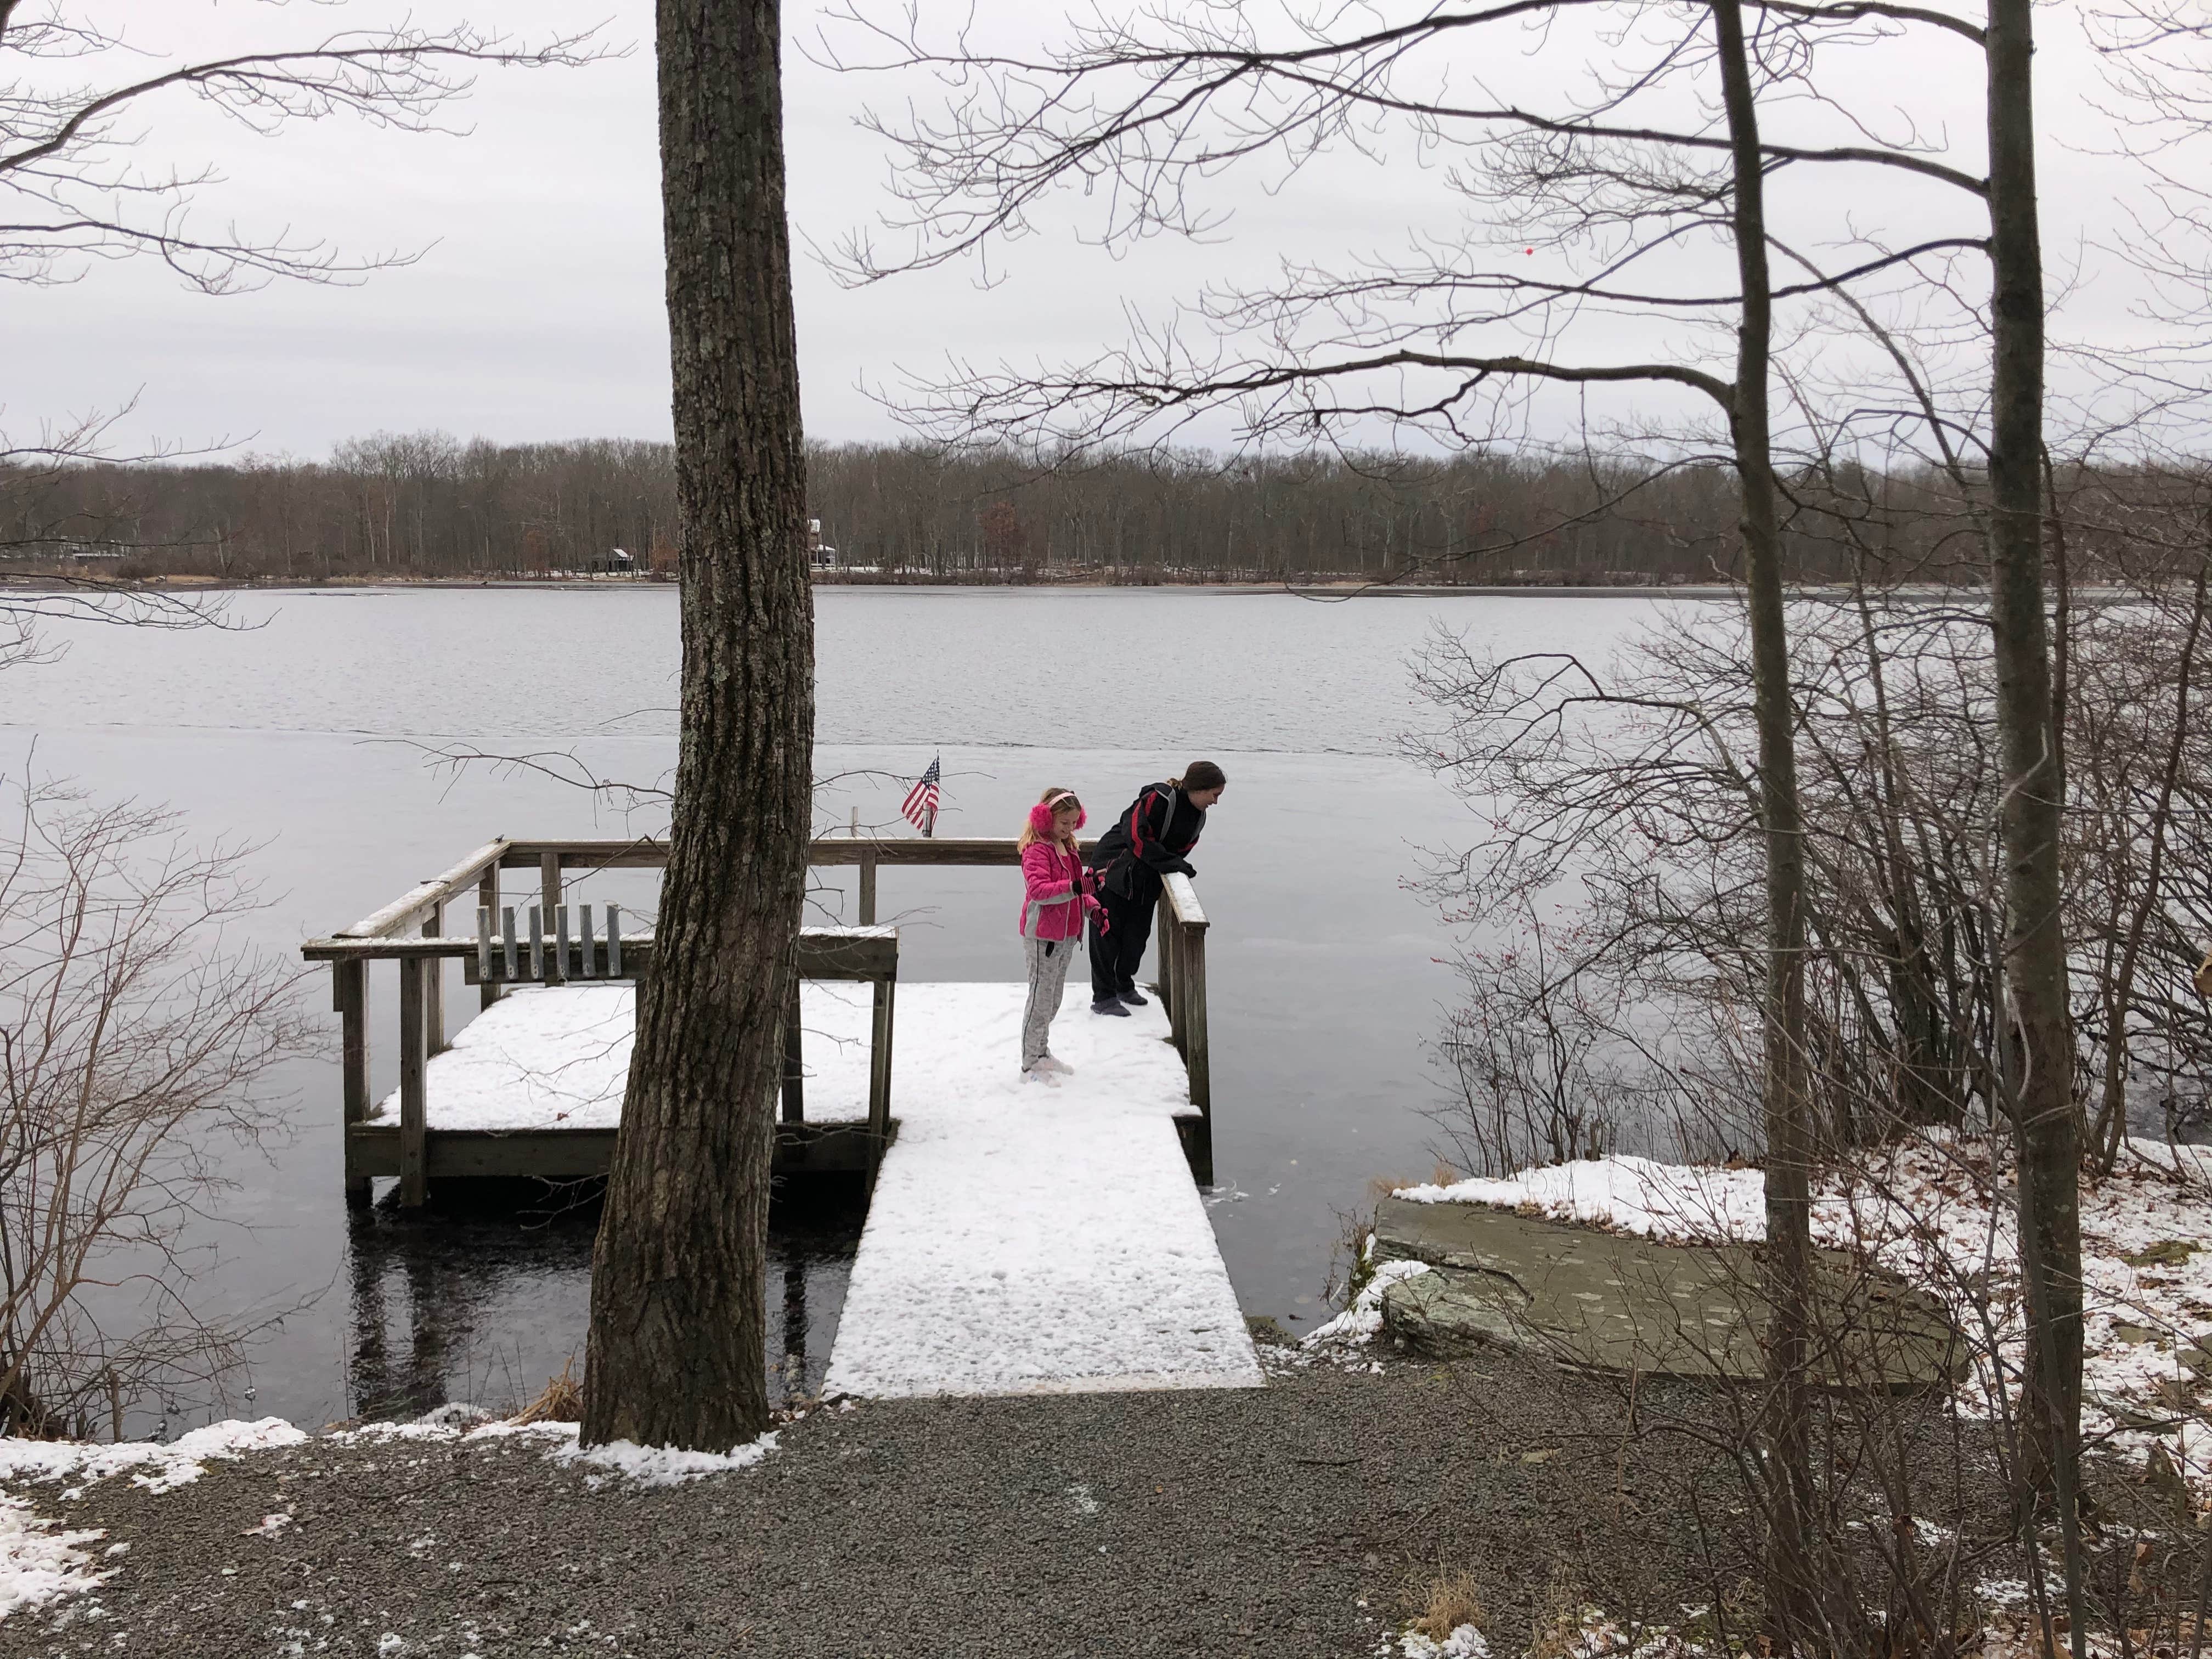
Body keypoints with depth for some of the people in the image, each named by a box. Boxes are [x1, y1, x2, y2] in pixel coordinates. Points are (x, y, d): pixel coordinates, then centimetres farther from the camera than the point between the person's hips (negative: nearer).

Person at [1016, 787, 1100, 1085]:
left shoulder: (1069, 848, 12)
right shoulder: (1036, 851, -18)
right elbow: (1038, 890, -32)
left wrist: (1092, 906, 6)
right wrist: (1076, 887, -43)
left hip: (1066, 935, 9)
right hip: (1043, 935, -9)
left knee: (1054, 998, 19)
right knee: (1041, 998, -4)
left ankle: (1042, 1052, 34)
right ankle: (1030, 1065, 3)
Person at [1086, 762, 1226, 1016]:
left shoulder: (1198, 817, 3)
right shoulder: (1159, 798, -25)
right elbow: (1136, 837, -29)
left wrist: (1177, 866, -8)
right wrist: (1171, 863, -26)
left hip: (1146, 881, 8)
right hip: (1114, 869, -8)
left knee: (1138, 934, 11)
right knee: (1108, 931, -4)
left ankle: (1124, 985, 32)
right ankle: (1103, 997, 3)